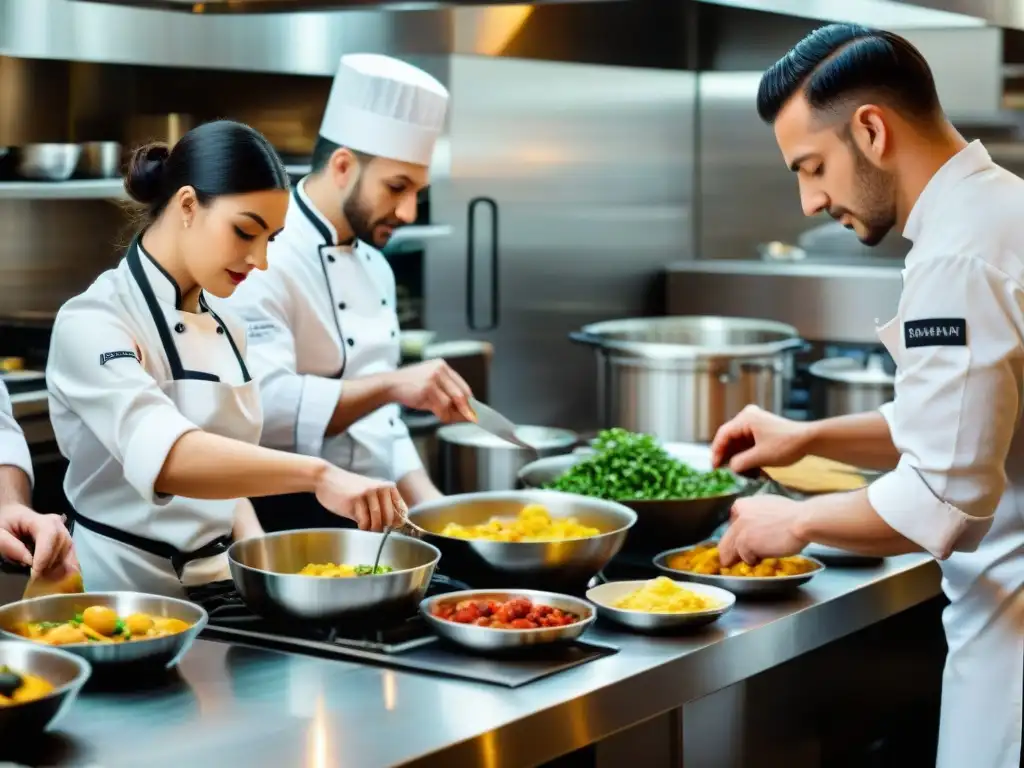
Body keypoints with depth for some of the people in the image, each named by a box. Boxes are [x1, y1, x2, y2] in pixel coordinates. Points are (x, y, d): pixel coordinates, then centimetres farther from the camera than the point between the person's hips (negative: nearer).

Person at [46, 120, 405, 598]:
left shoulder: (225, 331, 10)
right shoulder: (93, 324, -14)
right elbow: (163, 456, -32)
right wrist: (316, 474, -43)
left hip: (214, 583, 6)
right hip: (126, 589, -6)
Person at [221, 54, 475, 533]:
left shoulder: (374, 266, 13)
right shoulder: (266, 260, -13)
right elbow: (262, 406, -26)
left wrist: (428, 504, 8)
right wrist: (390, 385, -31)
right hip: (289, 529, -8)